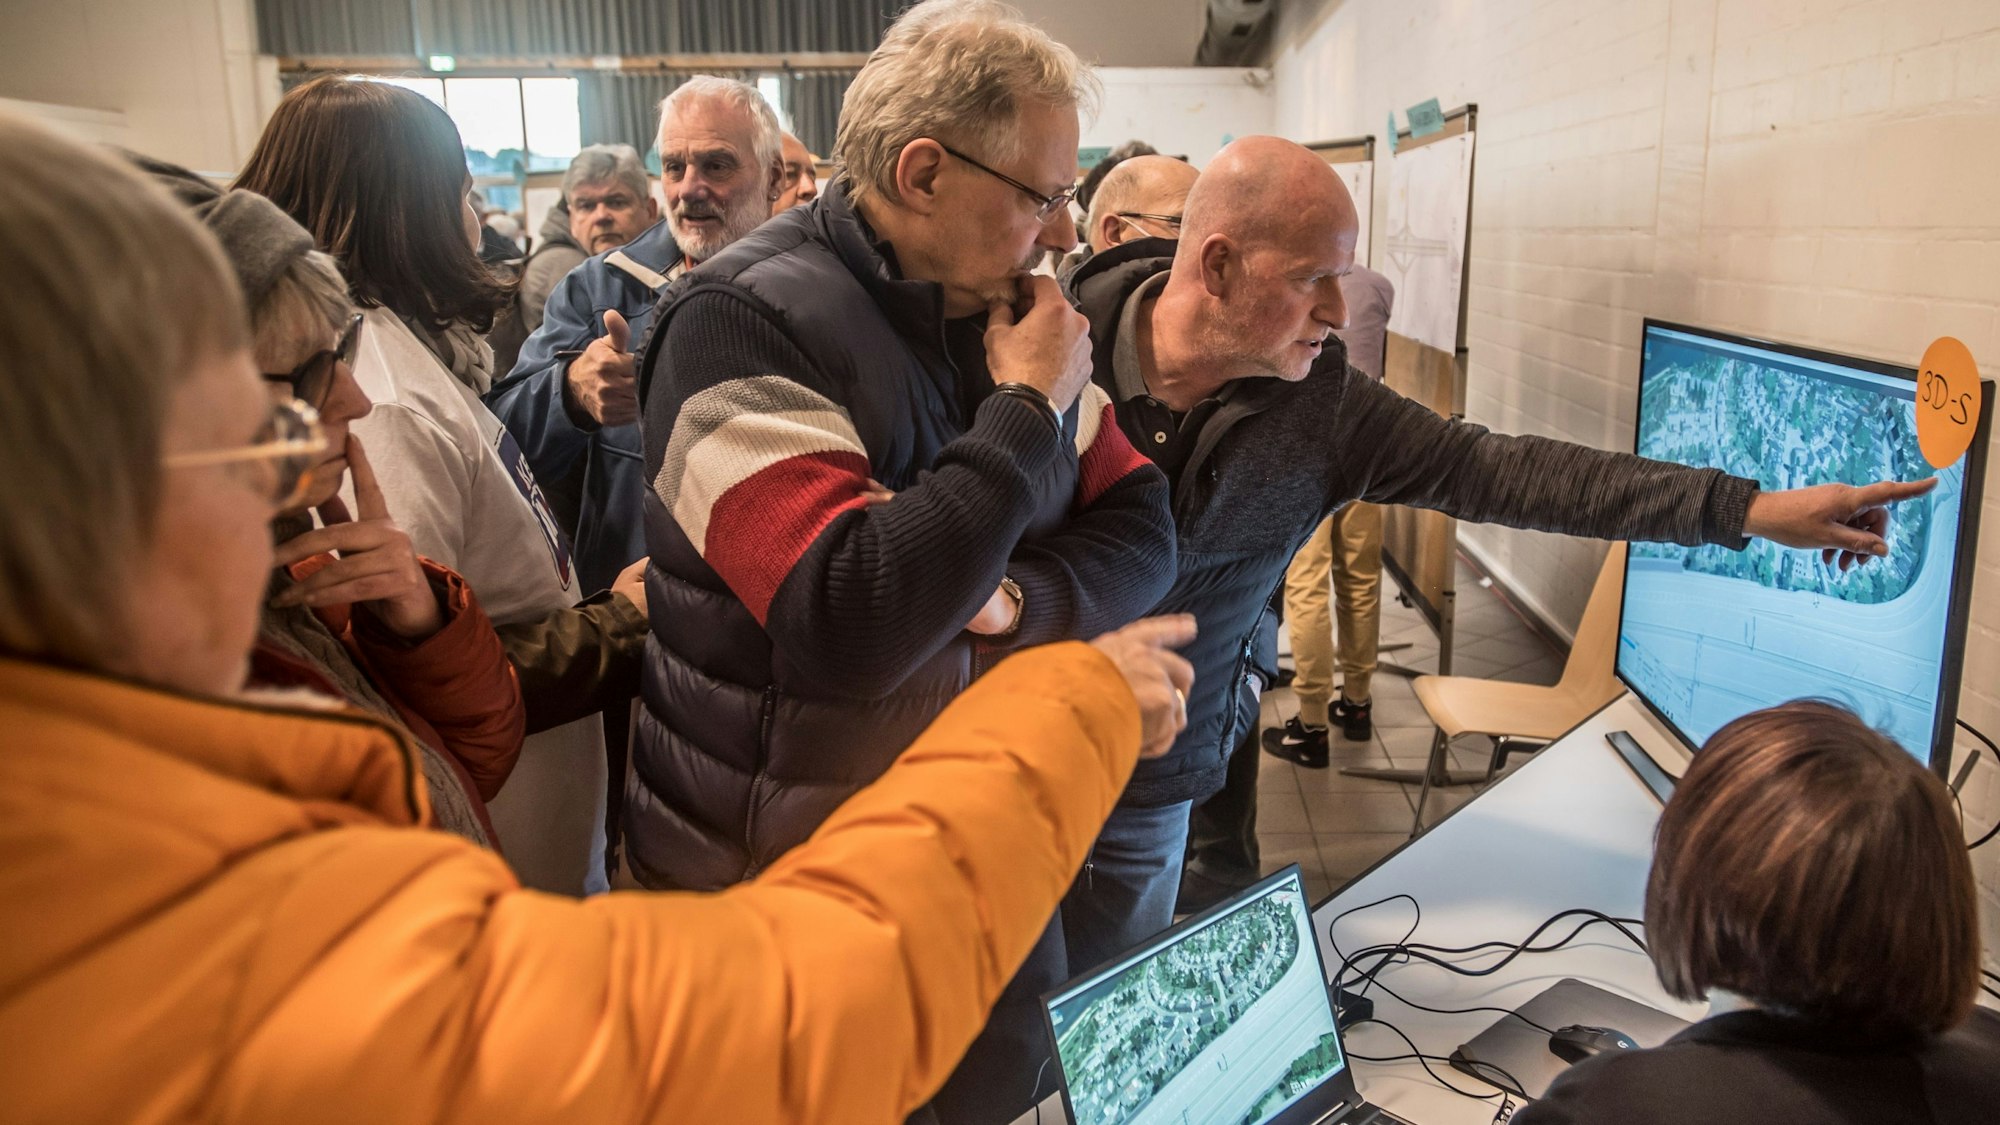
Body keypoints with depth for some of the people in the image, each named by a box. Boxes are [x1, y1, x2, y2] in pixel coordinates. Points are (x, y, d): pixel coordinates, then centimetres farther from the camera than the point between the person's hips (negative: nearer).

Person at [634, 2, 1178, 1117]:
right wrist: (1025, 413, -24)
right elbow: (847, 627, -34)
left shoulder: (1002, 309, 1)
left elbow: (1141, 532, 1)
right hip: (783, 892, -6)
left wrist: (1008, 600, -19)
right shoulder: (745, 323, -21)